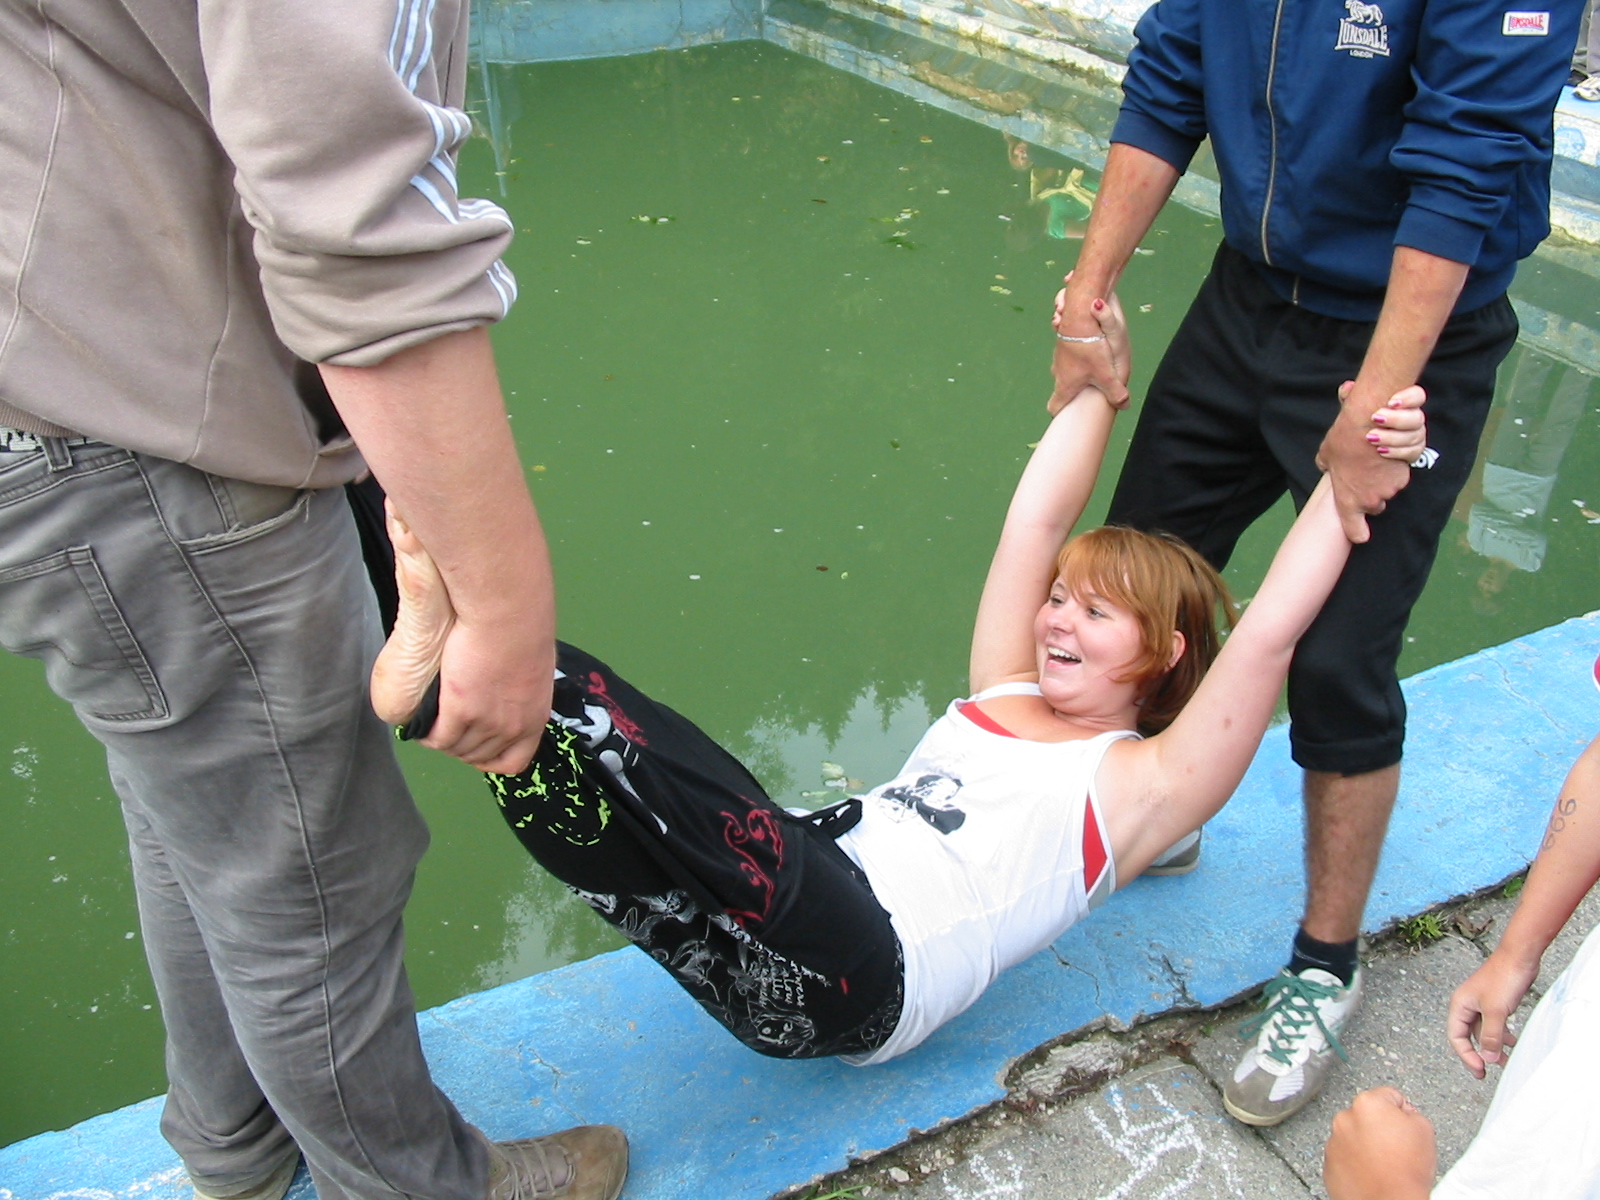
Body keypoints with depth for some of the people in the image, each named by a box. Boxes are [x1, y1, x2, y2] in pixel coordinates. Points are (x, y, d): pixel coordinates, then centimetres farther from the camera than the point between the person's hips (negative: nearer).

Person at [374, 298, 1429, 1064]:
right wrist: (1097, 377, 24)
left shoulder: (1149, 783, 9)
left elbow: (1267, 634, -3)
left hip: (857, 975, -6)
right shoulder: (1004, 694, 25)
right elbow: (1034, 527, 22)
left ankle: (446, 658, -39)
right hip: (796, 922, 7)